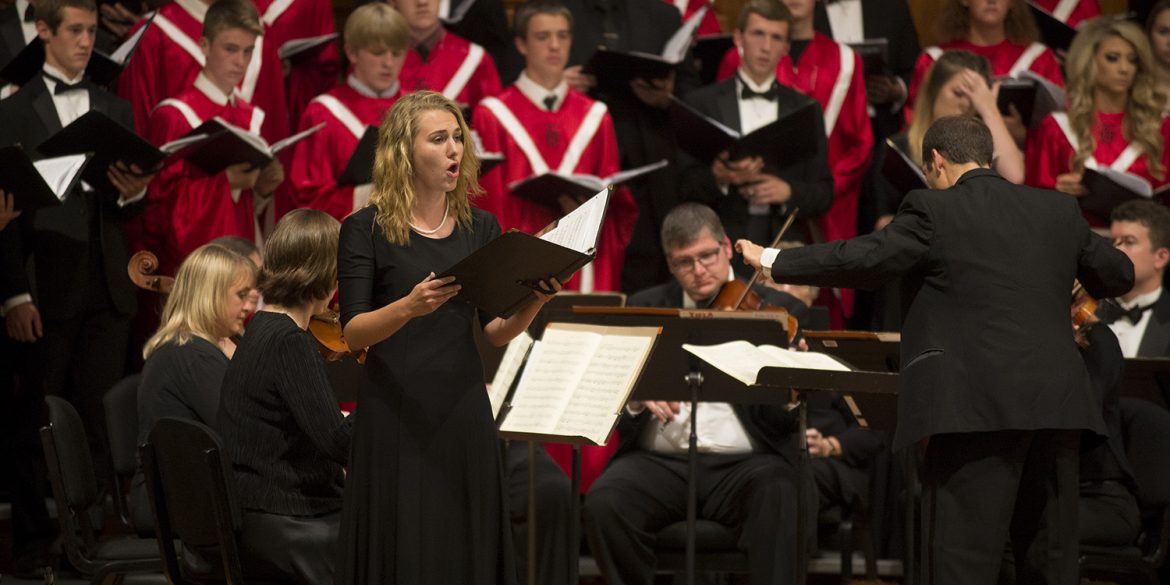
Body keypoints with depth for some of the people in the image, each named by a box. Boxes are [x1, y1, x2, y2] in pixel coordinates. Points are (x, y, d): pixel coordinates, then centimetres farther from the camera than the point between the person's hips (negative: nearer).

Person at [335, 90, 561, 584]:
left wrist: (533, 303, -10)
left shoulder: (480, 228, 11)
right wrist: (409, 306, -27)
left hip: (464, 415, 4)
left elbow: (496, 332, 10)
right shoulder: (367, 230, -3)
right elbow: (353, 332, -10)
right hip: (396, 417, -4)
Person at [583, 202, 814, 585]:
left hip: (744, 462, -2)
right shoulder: (644, 308, 13)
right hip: (658, 462, 2)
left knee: (780, 499, -34)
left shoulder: (779, 310, 6)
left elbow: (788, 421, -1)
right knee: (603, 503, -27)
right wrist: (637, 397, -17)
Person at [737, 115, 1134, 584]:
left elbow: (862, 259, -9)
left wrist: (771, 262, 2)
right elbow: (1118, 274, 22)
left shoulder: (934, 212, -4)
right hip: (1057, 405, 6)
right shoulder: (1060, 211, 12)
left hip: (976, 408, -6)